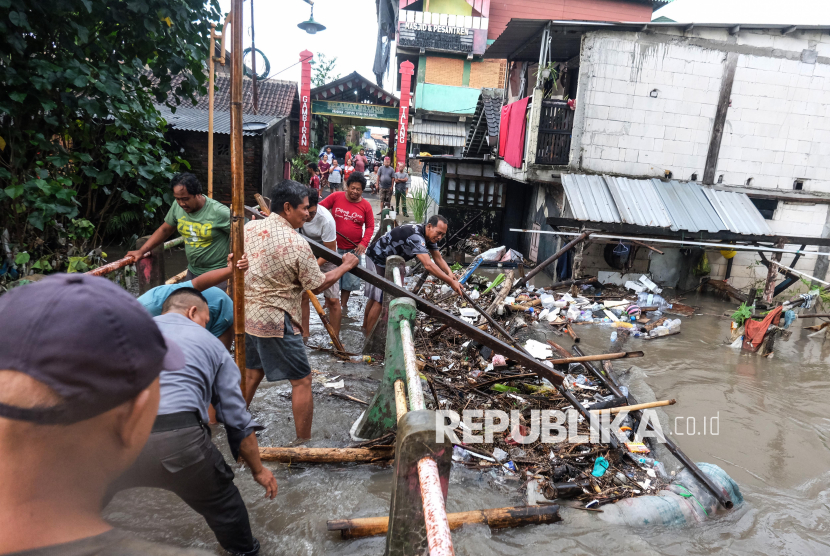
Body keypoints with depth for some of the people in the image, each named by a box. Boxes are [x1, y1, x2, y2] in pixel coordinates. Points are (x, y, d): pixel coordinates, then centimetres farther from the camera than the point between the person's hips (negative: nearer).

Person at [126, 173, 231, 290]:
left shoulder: (219, 212, -17)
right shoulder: (177, 206, -1)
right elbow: (164, 230, 13)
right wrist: (141, 251, 11)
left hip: (218, 274, -6)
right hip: (192, 272, 6)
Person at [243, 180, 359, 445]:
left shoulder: (250, 227, 0)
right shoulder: (297, 244, -20)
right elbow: (318, 285, -10)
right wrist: (346, 266, 1)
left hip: (246, 314, 8)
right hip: (276, 321, -8)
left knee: (253, 371, 27)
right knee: (302, 380, 5)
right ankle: (303, 443, 14)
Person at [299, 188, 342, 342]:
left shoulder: (326, 219, -32)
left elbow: (330, 250, -22)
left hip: (325, 259, -4)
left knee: (333, 300, -6)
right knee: (303, 296, 1)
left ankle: (335, 340, 8)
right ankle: (304, 335, 17)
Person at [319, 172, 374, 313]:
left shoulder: (366, 205, -4)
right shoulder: (336, 197, -6)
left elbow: (370, 226, 1)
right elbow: (320, 208, 2)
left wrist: (364, 243, -11)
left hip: (353, 249, 1)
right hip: (334, 246, -1)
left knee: (350, 277, 11)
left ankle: (343, 304, 27)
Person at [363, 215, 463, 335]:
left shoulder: (430, 235, -4)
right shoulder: (416, 236, -36)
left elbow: (438, 258, -5)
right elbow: (428, 265, -44)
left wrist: (449, 272, -25)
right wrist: (451, 282, -44)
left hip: (387, 261, 10)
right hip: (377, 259, -10)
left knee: (375, 296, 18)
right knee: (380, 300, -11)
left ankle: (365, 328, 31)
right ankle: (368, 337, -2)